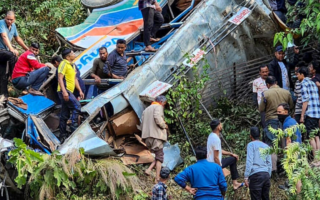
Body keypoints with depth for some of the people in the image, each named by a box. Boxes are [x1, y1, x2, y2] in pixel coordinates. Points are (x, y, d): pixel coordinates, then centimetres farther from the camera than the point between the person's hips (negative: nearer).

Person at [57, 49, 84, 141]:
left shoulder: (73, 65, 21)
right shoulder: (64, 64, -8)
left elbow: (75, 79, 27)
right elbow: (60, 78, -15)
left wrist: (80, 90, 19)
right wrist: (64, 91, -24)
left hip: (69, 92, 9)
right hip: (64, 91, -9)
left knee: (65, 115, 8)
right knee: (76, 106, -19)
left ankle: (63, 135, 10)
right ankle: (74, 128, -18)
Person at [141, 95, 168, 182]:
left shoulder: (146, 109, 24)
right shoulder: (158, 107, -2)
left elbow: (142, 123, 21)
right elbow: (158, 118, -19)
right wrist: (164, 125, -5)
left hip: (147, 137, 8)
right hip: (156, 136, -8)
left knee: (158, 155, 15)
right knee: (159, 157, -3)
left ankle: (149, 169, -6)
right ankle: (157, 178, -9)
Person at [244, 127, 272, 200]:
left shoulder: (251, 145, 2)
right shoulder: (266, 146, 18)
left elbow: (249, 161, -7)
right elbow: (269, 164, 16)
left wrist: (246, 177, -8)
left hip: (255, 175, -5)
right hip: (266, 174, 5)